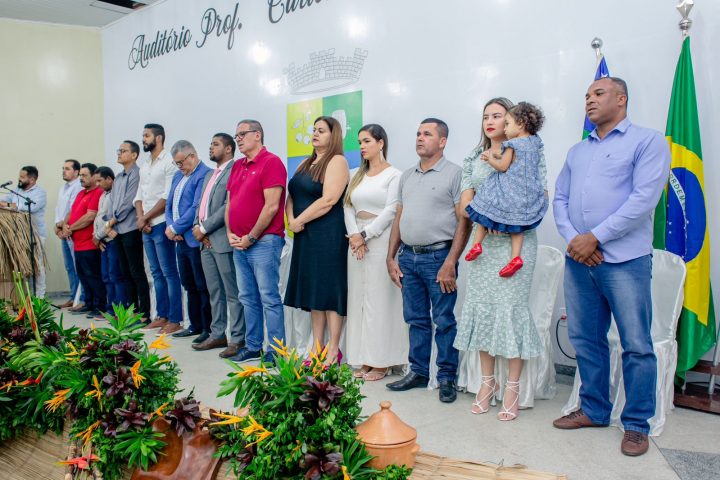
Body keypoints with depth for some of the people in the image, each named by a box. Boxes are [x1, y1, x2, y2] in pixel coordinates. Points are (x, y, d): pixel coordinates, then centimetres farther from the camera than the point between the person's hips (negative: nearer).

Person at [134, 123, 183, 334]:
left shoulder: (169, 163, -8)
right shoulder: (144, 167, 18)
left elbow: (167, 198, -15)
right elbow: (139, 196, 17)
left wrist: (146, 218, -10)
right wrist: (140, 217, -2)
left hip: (161, 225, -8)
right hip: (146, 227, 8)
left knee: (169, 273, -5)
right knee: (157, 273, 12)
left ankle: (175, 320, -1)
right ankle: (162, 316, 19)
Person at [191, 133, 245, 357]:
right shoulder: (209, 175, 22)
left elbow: (228, 206, -17)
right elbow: (201, 204, 21)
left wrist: (204, 228, -13)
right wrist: (197, 226, 2)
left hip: (224, 240, -9)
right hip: (206, 242, 9)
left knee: (232, 293, -3)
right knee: (215, 292, 14)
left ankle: (237, 339, 3)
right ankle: (217, 334, 23)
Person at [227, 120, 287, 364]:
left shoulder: (271, 162, -8)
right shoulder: (237, 166, 17)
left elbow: (271, 206, -16)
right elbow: (229, 203, 19)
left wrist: (251, 238, -13)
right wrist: (230, 233, 4)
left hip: (263, 242, -8)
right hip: (239, 243, 8)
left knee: (269, 298, -4)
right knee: (248, 298, 13)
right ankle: (253, 346, 24)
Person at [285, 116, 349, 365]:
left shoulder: (337, 161, -6)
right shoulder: (305, 164, 18)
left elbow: (328, 200, -17)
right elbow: (292, 196, 14)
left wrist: (299, 221, -11)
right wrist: (291, 220, -5)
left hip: (328, 235, -8)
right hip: (305, 235, 8)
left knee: (330, 290, -5)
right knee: (314, 291, 8)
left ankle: (333, 352, 2)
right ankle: (316, 349, 15)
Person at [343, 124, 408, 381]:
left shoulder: (394, 175, -2)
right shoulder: (358, 176, 18)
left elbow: (390, 211, -10)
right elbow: (348, 207, 9)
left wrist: (365, 235, -13)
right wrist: (354, 235, -7)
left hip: (381, 240, -6)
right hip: (356, 241, 6)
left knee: (379, 299, -4)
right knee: (358, 299, 5)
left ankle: (381, 362, 4)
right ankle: (364, 360, 13)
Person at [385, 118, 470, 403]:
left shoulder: (453, 173, -4)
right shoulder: (407, 176, 16)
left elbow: (464, 221, -10)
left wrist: (450, 263, -16)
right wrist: (391, 257, 11)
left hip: (438, 257, -6)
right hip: (408, 257, 6)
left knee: (444, 321, 1)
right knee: (416, 319, 13)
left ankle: (447, 377, 12)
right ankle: (418, 372, 25)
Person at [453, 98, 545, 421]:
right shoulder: (474, 159, 14)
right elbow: (465, 205, 6)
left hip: (517, 240, -4)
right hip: (483, 241, 4)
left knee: (512, 308, -4)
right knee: (481, 306, 4)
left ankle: (512, 387, 7)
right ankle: (487, 382, 17)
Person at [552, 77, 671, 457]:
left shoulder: (648, 141, -1)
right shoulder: (577, 151, 18)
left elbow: (644, 199, -13)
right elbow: (559, 198, 12)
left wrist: (594, 237, -15)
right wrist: (572, 239, -6)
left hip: (624, 260, -6)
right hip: (578, 259, 6)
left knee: (636, 345, 0)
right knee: (585, 339, 12)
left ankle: (637, 425, 15)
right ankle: (594, 410, 27)